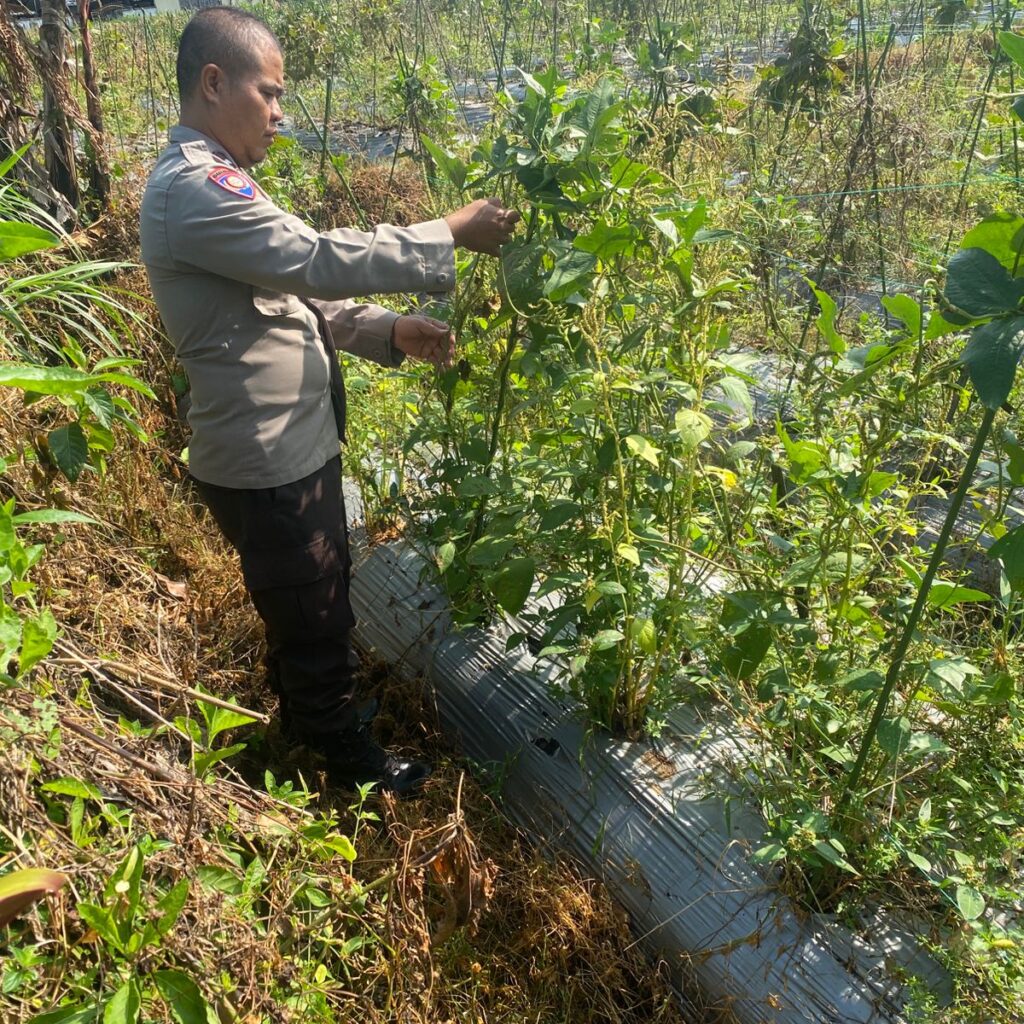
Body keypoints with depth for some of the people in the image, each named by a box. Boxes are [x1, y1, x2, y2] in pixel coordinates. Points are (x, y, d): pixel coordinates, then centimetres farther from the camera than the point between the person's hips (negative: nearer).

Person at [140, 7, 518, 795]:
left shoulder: (214, 181, 13)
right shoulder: (194, 188, -21)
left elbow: (296, 294, 12)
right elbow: (320, 260, -28)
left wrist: (389, 329, -1)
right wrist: (451, 234, -20)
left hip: (295, 446, 10)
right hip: (265, 464, -10)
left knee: (316, 602, 27)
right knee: (315, 619, 9)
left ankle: (304, 707, 50)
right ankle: (347, 756, 31)